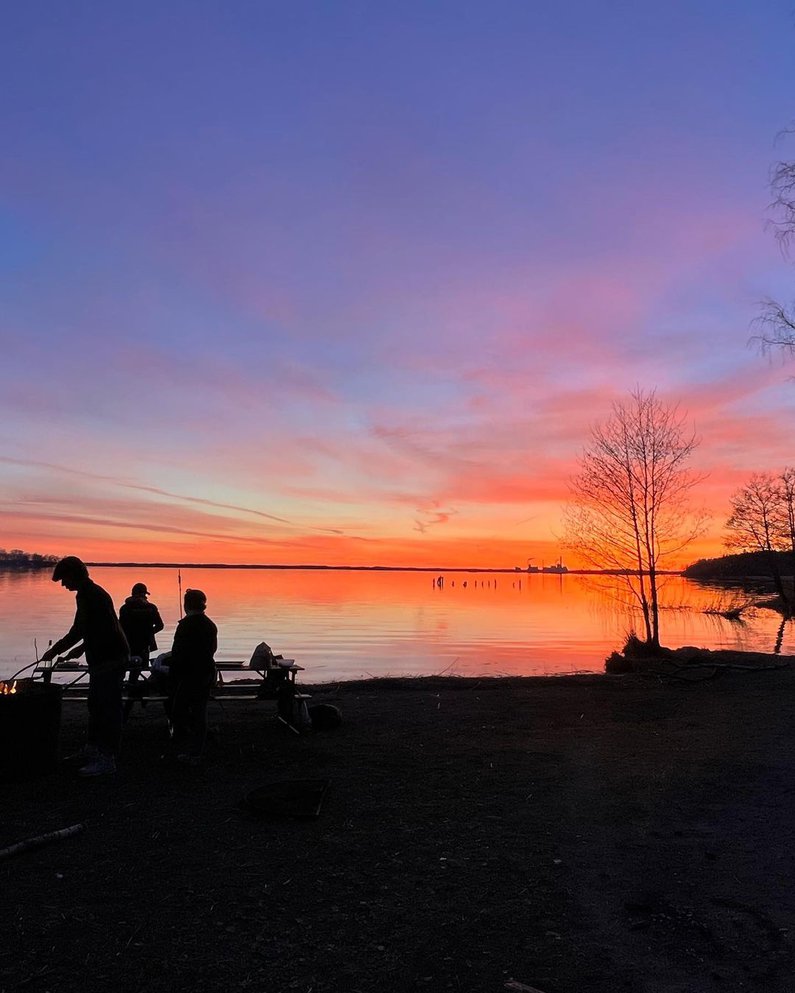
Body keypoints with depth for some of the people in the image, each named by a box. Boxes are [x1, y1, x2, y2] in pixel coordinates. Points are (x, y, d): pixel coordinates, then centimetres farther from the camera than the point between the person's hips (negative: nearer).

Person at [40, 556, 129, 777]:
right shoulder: (95, 592, 16)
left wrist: (54, 651, -7)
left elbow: (78, 631, -18)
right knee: (96, 705, 21)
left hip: (109, 659, -11)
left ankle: (107, 760, 1)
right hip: (107, 657, 11)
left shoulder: (87, 595, -16)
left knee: (107, 708, -5)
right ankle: (93, 749, 35)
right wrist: (82, 648, 24)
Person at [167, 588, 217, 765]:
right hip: (206, 674, 6)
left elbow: (178, 653, -14)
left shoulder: (185, 625, -14)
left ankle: (183, 749, 9)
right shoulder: (211, 625, 6)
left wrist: (172, 675, -6)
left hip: (187, 674, -6)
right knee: (200, 714, 10)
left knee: (179, 712, 9)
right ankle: (196, 754, 15)